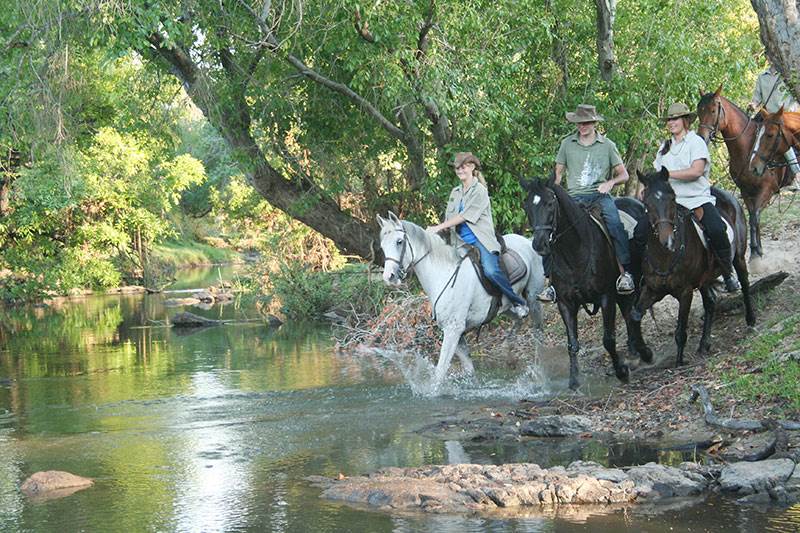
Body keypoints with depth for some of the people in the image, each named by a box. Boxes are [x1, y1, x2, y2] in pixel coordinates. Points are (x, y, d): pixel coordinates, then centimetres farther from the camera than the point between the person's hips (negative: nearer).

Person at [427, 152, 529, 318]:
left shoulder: (479, 190, -5)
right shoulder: (455, 192, 18)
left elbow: (465, 216, -13)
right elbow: (449, 218, 18)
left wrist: (438, 227, -16)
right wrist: (437, 230, -3)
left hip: (480, 240, -7)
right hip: (461, 242, 7)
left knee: (491, 270, -27)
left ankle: (518, 302, -14)